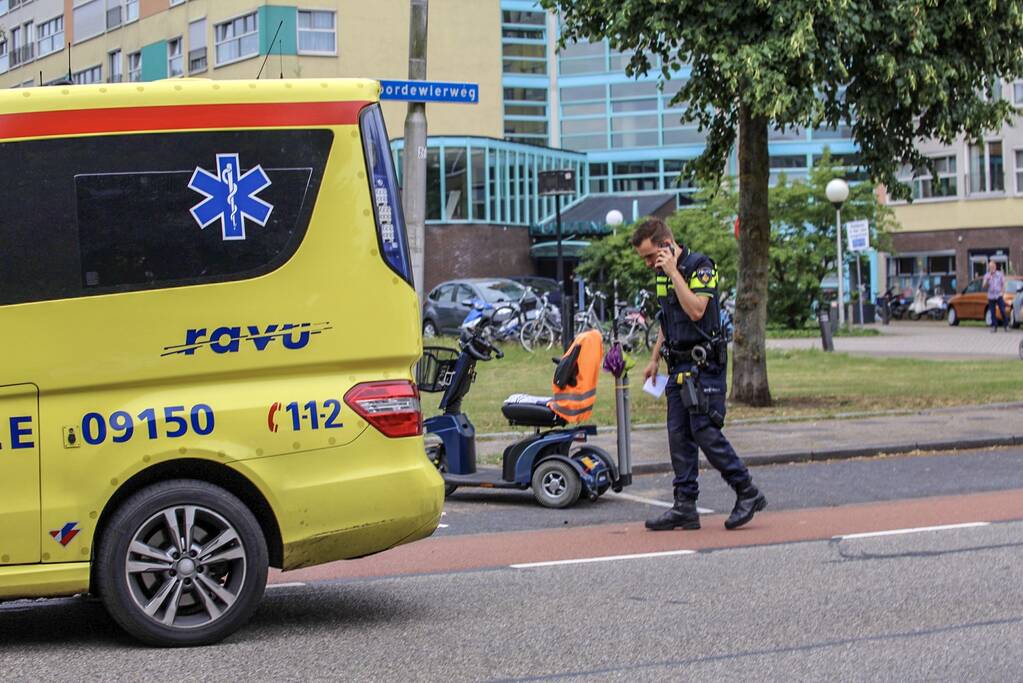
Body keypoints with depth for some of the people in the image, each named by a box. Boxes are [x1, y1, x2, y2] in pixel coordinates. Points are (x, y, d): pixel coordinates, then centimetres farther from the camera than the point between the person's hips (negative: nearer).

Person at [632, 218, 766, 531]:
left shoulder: (700, 266, -12)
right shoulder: (663, 273, 14)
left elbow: (696, 310, -26)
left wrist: (673, 271, -21)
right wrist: (655, 359, 22)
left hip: (704, 364, -8)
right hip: (679, 365, 8)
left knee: (705, 431, -11)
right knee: (679, 436, 5)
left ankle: (748, 493, 2)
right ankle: (685, 507, 8)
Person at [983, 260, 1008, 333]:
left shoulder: (1000, 274, 1)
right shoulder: (986, 275, 3)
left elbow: (1003, 285, 5)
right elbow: (984, 287, 0)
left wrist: (1002, 293, -5)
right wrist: (987, 280, -18)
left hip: (999, 296, -1)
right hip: (991, 297, 1)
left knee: (1003, 311, -5)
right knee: (992, 312, 1)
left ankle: (1006, 325, 4)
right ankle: (994, 327, 9)